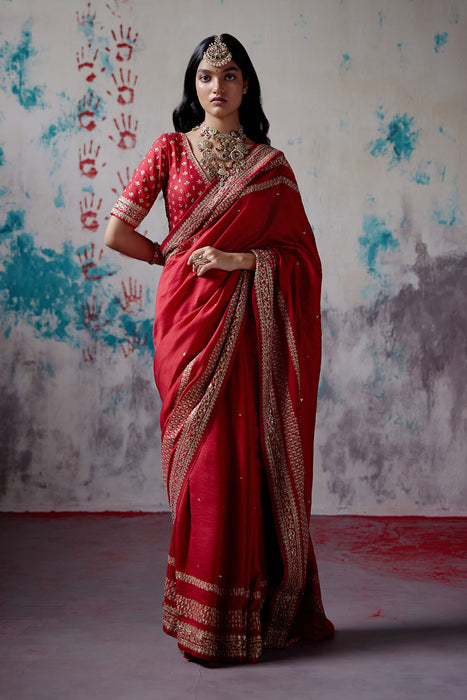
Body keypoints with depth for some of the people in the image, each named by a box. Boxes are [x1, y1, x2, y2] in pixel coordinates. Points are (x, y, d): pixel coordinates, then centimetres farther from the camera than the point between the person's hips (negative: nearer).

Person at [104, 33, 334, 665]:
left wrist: (240, 260, -7)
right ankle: (203, 619, 10)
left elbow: (303, 252, 6)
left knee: (248, 456, 0)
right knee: (205, 458, -2)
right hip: (190, 316, -1)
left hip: (249, 321, 1)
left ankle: (251, 609, 14)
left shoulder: (270, 164, 10)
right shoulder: (170, 150, 8)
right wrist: (176, 258, 10)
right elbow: (116, 233, 3)